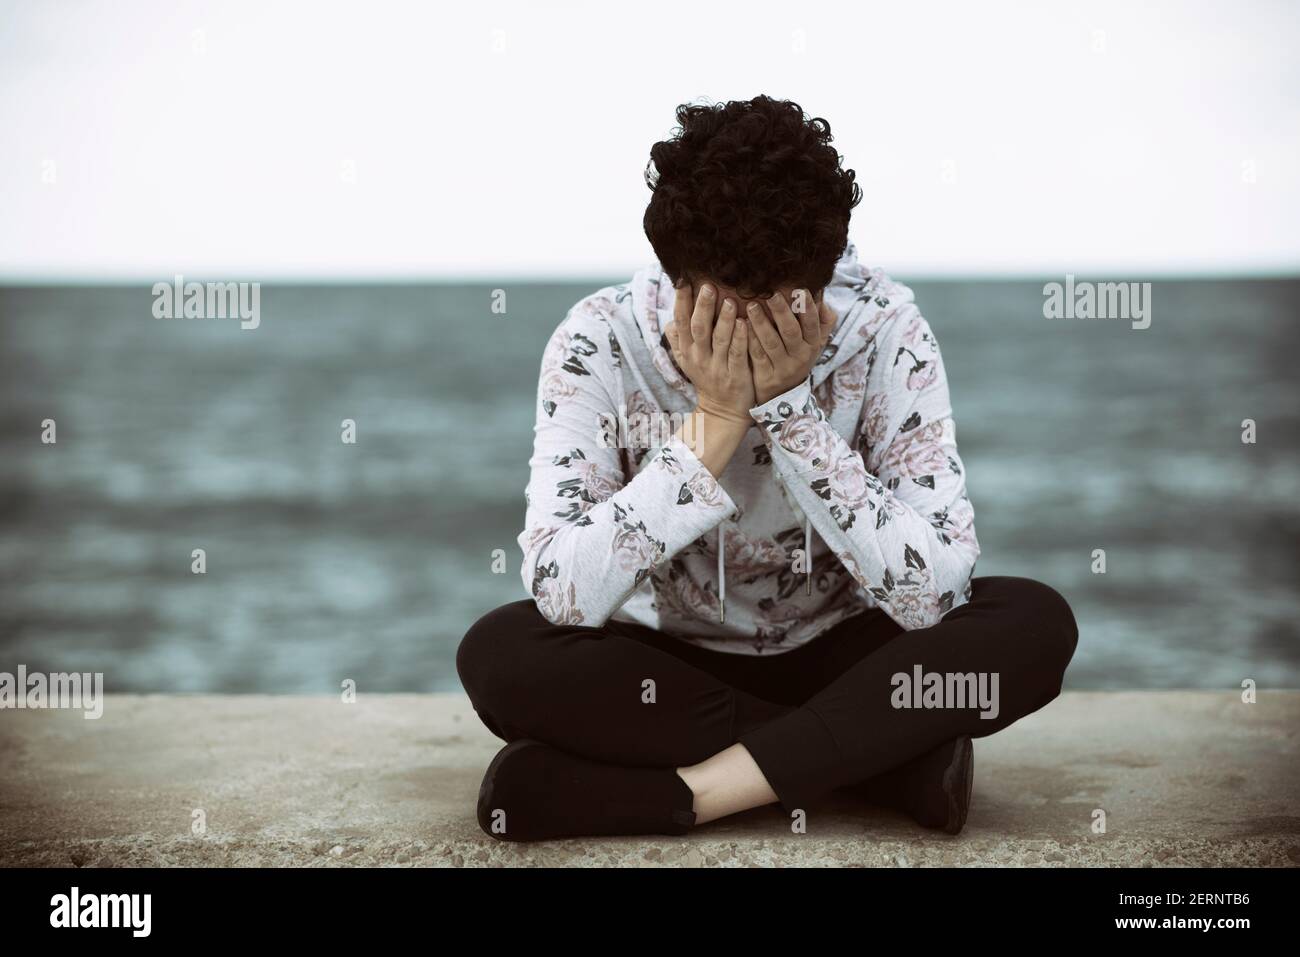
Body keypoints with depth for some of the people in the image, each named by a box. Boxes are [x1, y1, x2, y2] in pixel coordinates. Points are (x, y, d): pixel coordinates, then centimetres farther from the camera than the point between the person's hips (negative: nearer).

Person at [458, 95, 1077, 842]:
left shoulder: (885, 334, -19)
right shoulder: (602, 342, -20)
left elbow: (930, 595, -27)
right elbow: (562, 597, -29)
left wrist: (789, 410, -32)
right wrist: (715, 422, -34)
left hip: (838, 658, 0)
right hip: (667, 669, 1)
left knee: (1034, 624, -26)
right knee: (500, 654, -29)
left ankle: (685, 792, -25)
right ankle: (880, 751, -19)